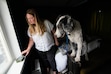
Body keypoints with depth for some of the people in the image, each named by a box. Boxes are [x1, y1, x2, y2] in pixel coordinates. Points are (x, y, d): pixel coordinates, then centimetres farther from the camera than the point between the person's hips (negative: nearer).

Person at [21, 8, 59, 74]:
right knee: (44, 61, 25)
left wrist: (56, 41, -2)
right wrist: (28, 49, -9)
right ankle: (47, 69, 57)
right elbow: (31, 39, 1)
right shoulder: (30, 29, -8)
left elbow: (54, 32, -9)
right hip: (40, 50, 4)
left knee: (51, 60, 12)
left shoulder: (46, 22, -20)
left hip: (50, 47, -3)